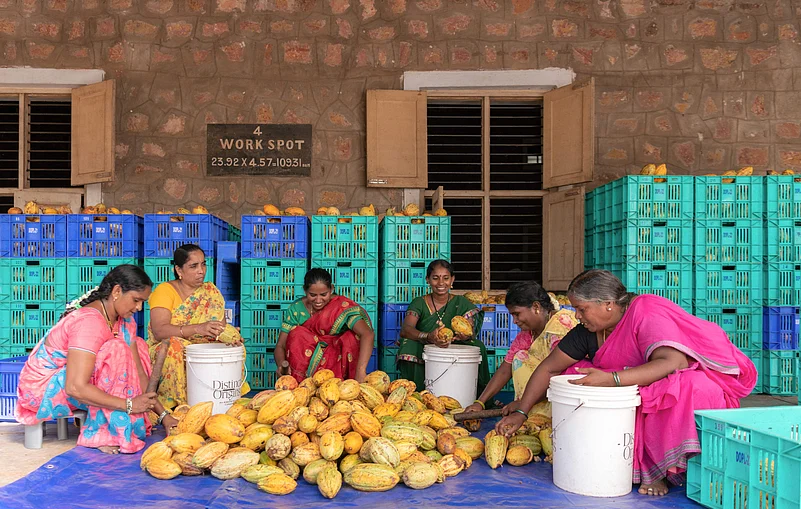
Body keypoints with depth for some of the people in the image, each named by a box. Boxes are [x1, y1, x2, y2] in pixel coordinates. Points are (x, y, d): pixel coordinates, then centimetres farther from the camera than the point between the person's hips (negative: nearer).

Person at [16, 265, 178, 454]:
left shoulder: (124, 320, -2)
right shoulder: (89, 321, -30)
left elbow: (138, 372, -3)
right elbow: (75, 388, -36)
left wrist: (163, 415, -10)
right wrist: (128, 405, -33)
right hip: (43, 387, -9)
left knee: (137, 345, 4)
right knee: (115, 351, -28)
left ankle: (136, 423, 0)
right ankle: (98, 434, -22)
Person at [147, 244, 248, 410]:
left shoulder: (211, 291, 9)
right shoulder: (165, 290, -5)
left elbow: (221, 325, 3)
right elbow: (159, 331, -20)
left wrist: (231, 337, -22)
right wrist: (198, 328, -34)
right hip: (165, 351, -4)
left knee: (235, 347, -19)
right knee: (175, 346, -35)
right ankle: (173, 403, -20)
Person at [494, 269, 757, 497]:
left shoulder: (647, 313, -25)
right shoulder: (588, 331, -4)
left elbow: (671, 363, -40)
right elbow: (549, 368, 1)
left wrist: (612, 379, -47)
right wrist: (520, 412, -5)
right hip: (632, 392, 7)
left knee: (686, 388, -39)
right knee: (577, 375, -13)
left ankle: (659, 469, -19)